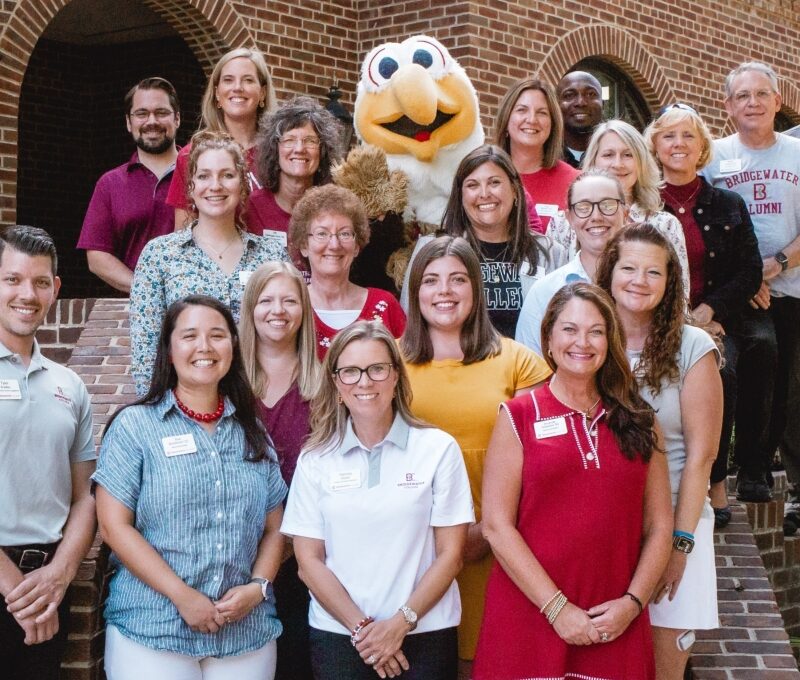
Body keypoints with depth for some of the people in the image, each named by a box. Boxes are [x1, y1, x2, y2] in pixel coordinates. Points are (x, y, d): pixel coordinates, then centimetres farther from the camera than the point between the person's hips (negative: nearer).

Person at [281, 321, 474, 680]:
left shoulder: (439, 448, -2)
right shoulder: (315, 459, 2)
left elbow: (450, 553, -2)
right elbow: (309, 560, 1)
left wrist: (401, 623, -10)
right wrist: (361, 626, -9)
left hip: (426, 634, -1)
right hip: (337, 634, 1)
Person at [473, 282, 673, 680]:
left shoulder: (638, 422, 9)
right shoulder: (519, 417, 1)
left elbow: (658, 527, 8)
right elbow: (496, 525, -6)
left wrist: (632, 602, -6)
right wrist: (557, 607, -12)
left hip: (615, 629, 2)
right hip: (529, 621, -2)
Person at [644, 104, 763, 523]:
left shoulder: (729, 206, 14)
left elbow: (750, 273, 8)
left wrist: (706, 312, -8)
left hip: (717, 323, 1)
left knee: (718, 371, -31)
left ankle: (716, 481, -15)